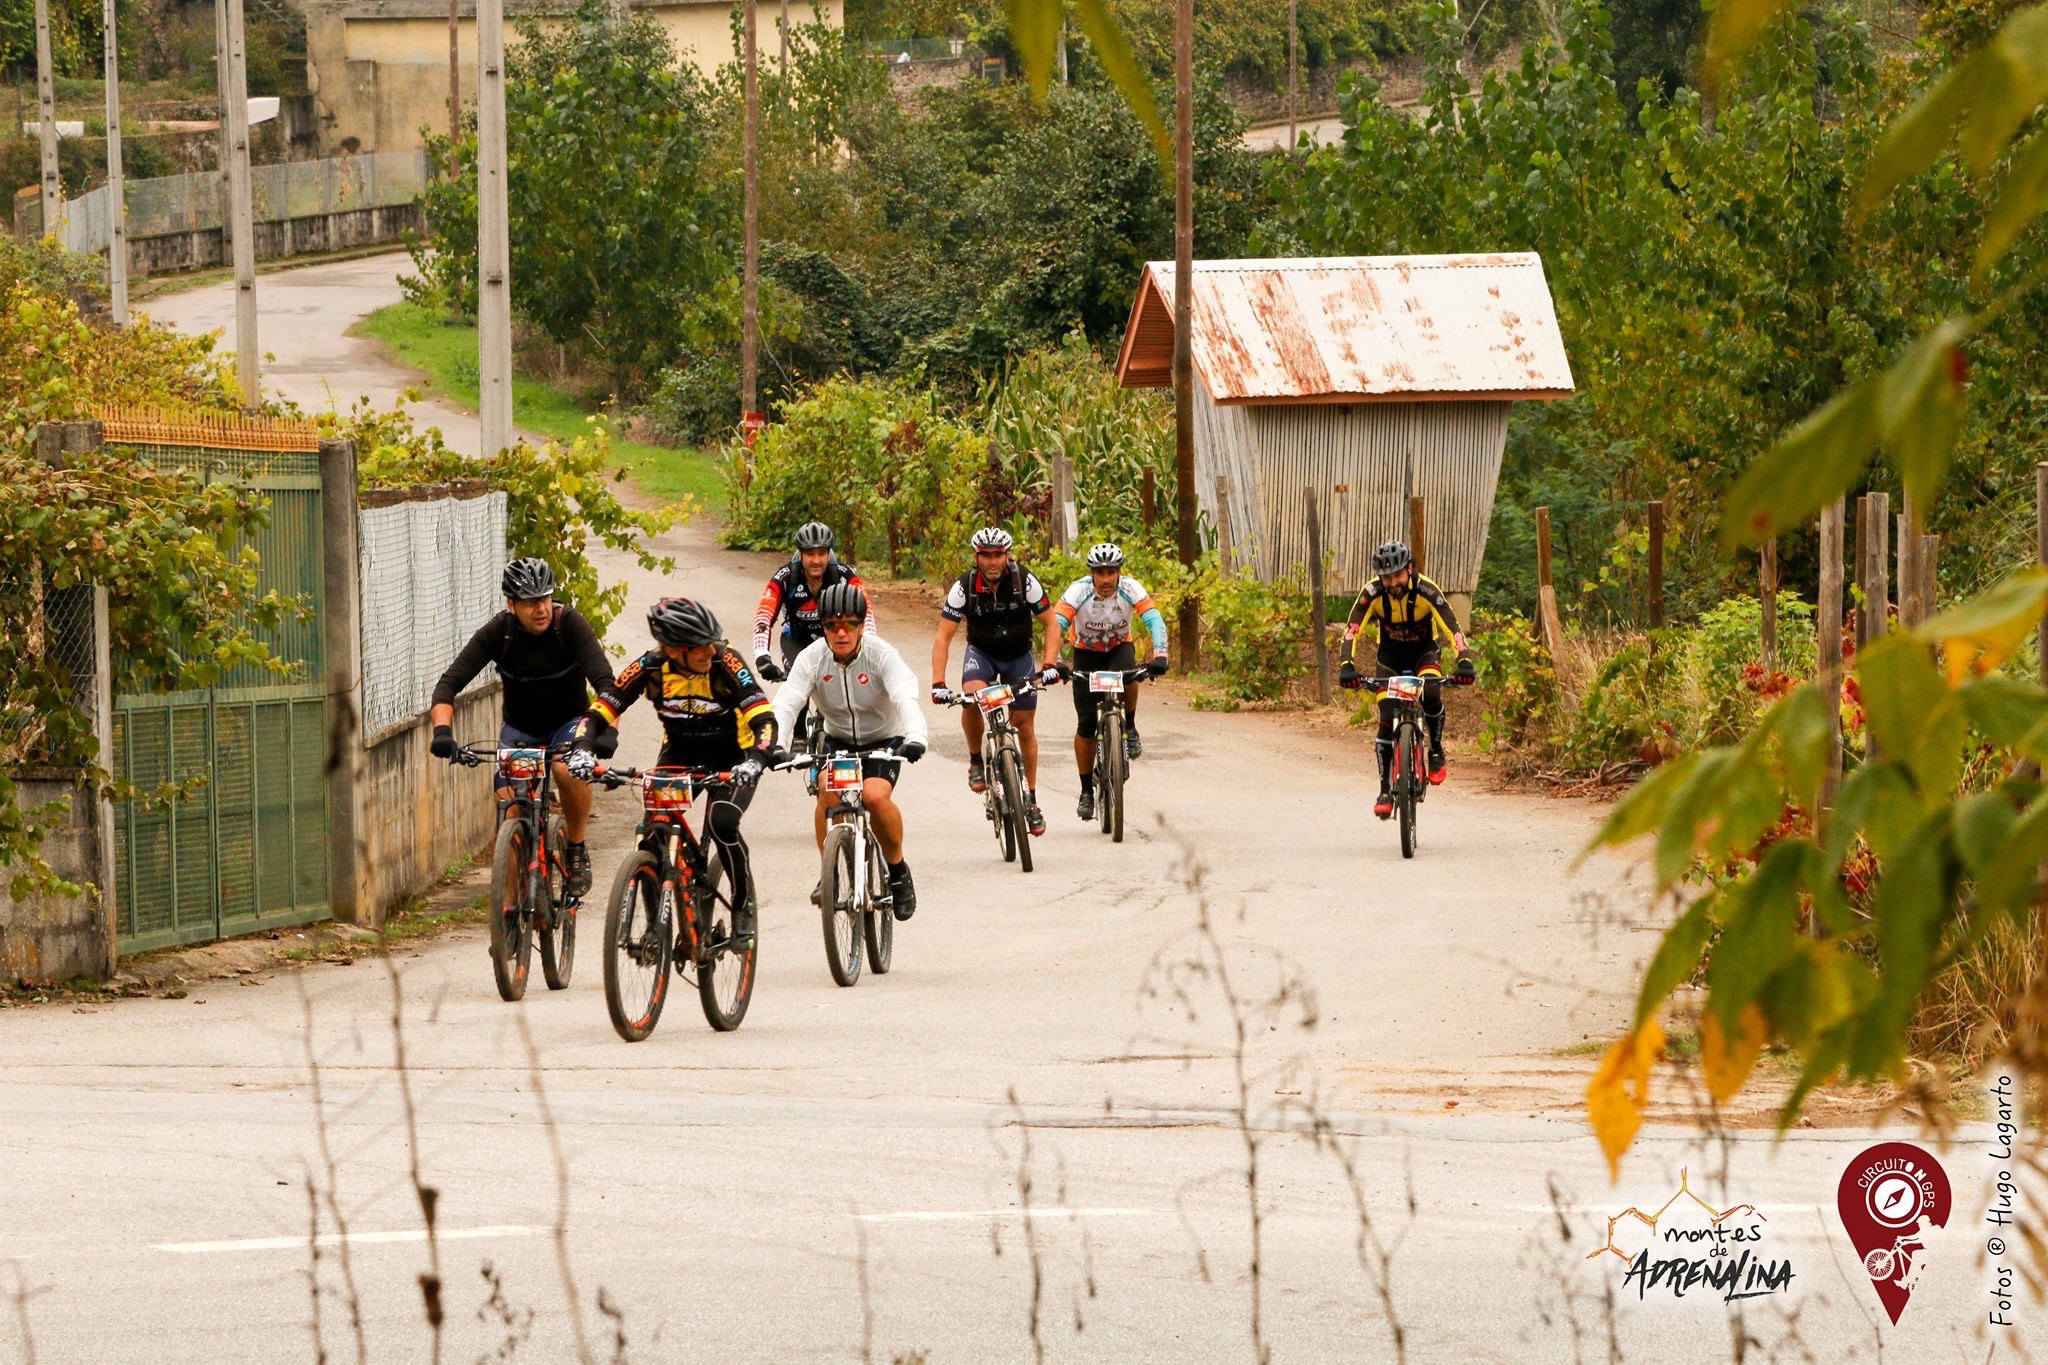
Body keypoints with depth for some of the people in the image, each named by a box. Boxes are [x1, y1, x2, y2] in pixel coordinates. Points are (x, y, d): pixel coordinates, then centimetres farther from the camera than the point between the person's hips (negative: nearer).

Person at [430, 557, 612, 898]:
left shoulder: (569, 624, -22)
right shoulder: (498, 632, -18)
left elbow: (604, 680, -31)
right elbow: (450, 682, -22)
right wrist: (442, 729, -41)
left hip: (568, 723, -2)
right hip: (519, 728, 2)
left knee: (569, 770, -34)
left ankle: (576, 851, -11)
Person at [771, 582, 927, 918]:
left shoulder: (881, 655, -21)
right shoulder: (812, 658, -16)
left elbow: (905, 699, -35)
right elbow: (787, 703, -27)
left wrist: (916, 737, -55)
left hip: (882, 741, -2)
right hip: (837, 739, 2)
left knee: (875, 795, -29)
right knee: (827, 792, -28)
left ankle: (898, 870, -4)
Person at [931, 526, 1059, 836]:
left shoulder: (1024, 581, -22)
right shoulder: (964, 587, -22)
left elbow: (1050, 624, -13)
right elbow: (943, 637, -22)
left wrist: (1049, 665, -27)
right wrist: (938, 684, -33)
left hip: (1018, 655, 1)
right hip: (981, 652, -1)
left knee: (1025, 726, 0)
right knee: (971, 697, -32)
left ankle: (1031, 799, 14)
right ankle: (976, 761, -10)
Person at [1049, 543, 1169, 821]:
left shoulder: (1130, 589, -24)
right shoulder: (1078, 592, -27)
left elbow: (1154, 620, -34)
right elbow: (1056, 624, -37)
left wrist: (1159, 656, -52)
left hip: (1119, 648, 0)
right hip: (1086, 653, 0)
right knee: (1086, 724, -6)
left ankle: (1130, 728, -11)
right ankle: (1086, 791, 8)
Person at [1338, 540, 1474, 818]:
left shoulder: (1426, 590, -28)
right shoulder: (1373, 593, -24)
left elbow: (1452, 626, -34)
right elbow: (1352, 629, -31)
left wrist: (1464, 660, -51)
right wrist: (1347, 665, -47)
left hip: (1425, 651, -1)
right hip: (1391, 656, 1)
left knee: (1431, 695, -32)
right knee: (1387, 719, -11)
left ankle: (1436, 752, -6)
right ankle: (1385, 791, -2)